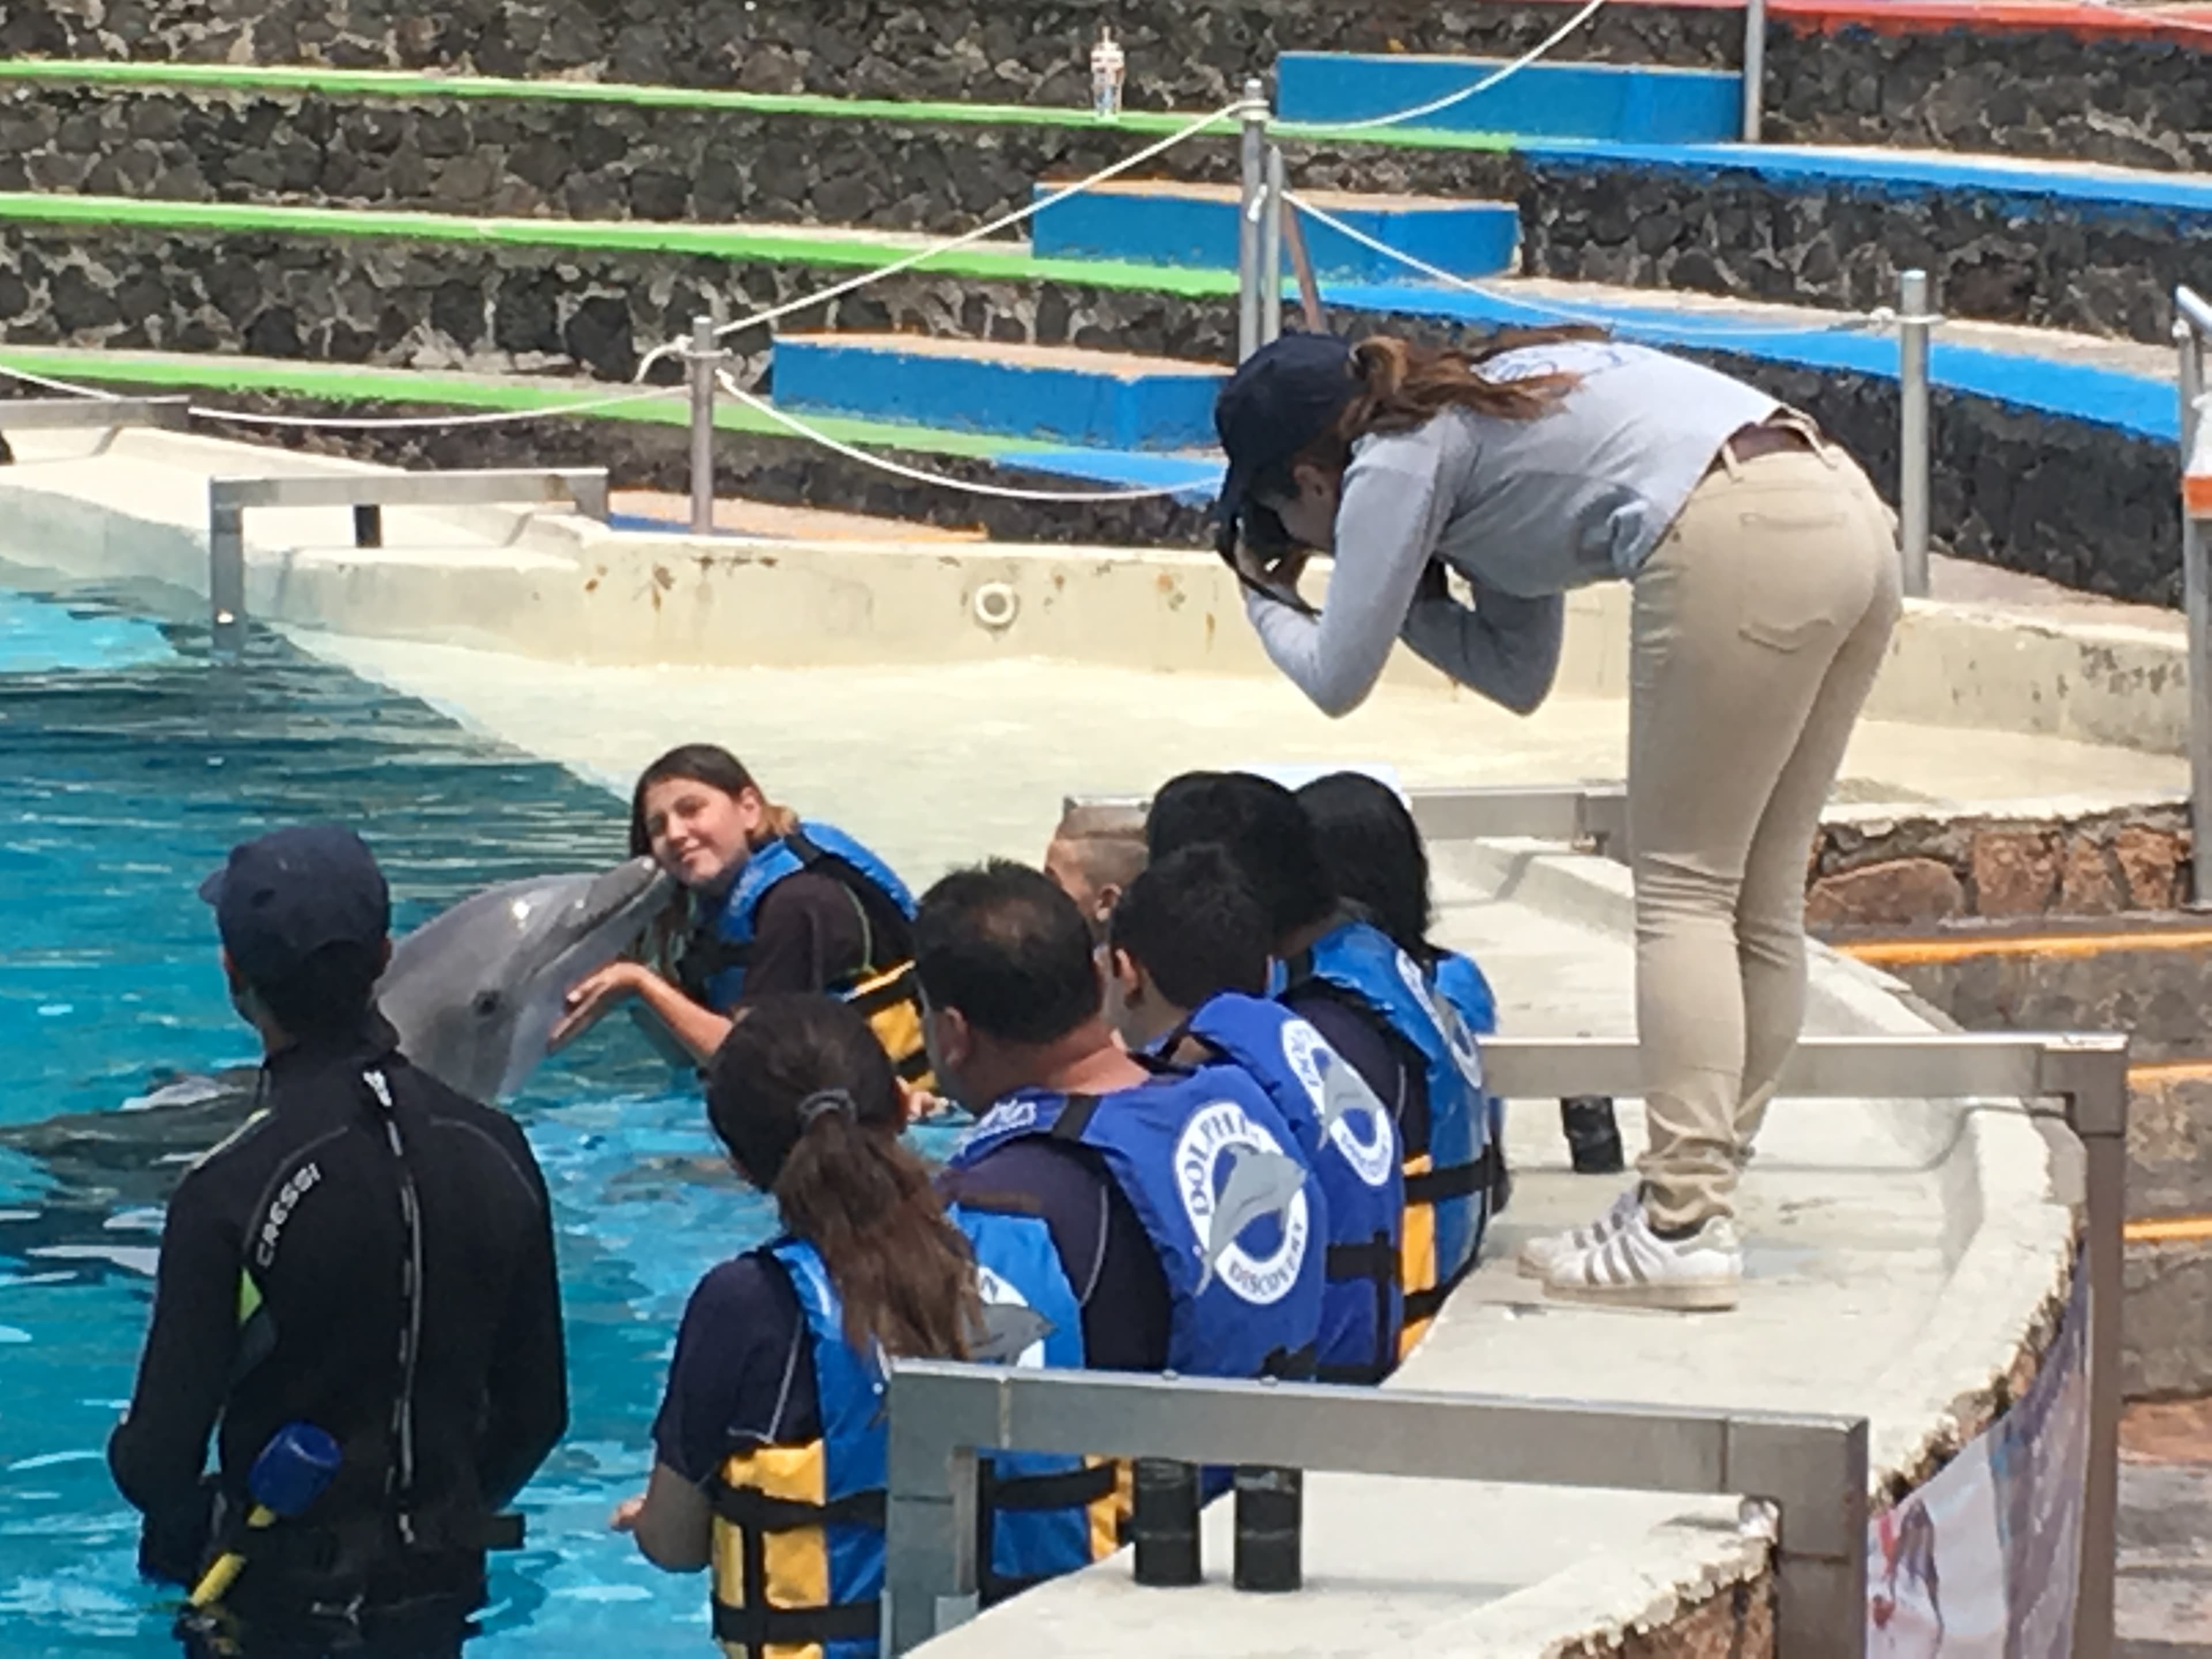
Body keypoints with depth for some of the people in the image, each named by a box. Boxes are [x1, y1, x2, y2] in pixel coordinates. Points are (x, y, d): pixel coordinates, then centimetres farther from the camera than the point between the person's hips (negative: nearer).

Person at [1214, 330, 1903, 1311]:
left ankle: (1684, 1230, -7)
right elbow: (1517, 675, 30)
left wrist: (1267, 598, 25)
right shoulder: (1480, 426, 30)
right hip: (1854, 520, 9)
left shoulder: (1396, 462, 5)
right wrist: (1405, 588, 27)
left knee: (1682, 889, -3)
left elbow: (1336, 678, 7)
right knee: (1759, 900, 12)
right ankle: (1697, 1192, 15)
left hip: (1741, 542, -9)